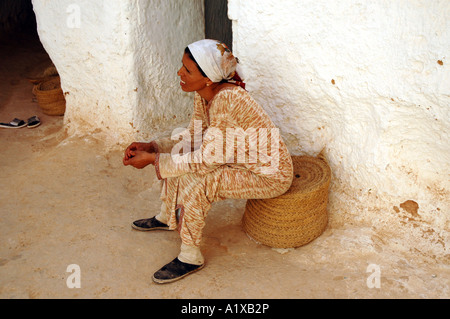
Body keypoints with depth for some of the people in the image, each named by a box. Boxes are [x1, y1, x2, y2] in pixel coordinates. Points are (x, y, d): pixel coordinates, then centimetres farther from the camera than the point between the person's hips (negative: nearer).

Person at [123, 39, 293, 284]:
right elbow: (192, 135, 7)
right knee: (177, 154, 6)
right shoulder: (204, 93, -6)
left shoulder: (227, 100, -33)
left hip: (269, 176, -9)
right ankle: (168, 217, 28)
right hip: (241, 159, 9)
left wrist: (153, 160, -23)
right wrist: (151, 147, -4)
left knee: (193, 181, -24)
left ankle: (191, 257, -3)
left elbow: (206, 159, -28)